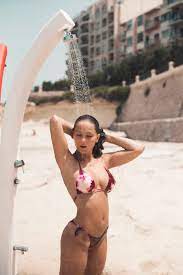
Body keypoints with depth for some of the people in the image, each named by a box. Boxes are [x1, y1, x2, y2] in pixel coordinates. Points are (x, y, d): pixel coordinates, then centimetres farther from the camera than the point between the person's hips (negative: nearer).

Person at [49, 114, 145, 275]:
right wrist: (73, 131, -1)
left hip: (101, 237, 6)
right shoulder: (68, 161, -10)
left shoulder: (103, 161, 6)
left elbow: (138, 148, 7)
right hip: (78, 236, -6)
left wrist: (107, 137, 7)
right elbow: (55, 120, -19)